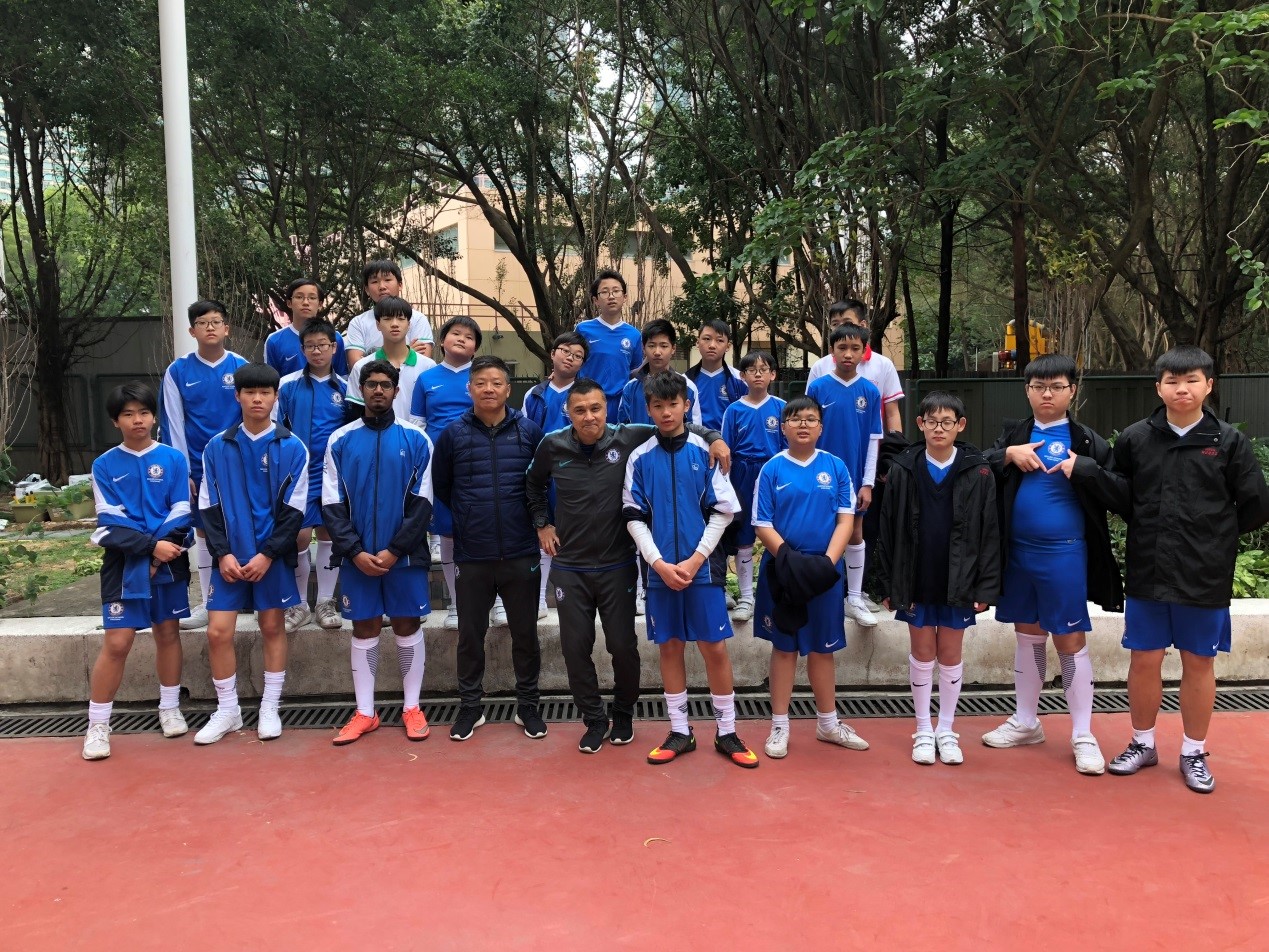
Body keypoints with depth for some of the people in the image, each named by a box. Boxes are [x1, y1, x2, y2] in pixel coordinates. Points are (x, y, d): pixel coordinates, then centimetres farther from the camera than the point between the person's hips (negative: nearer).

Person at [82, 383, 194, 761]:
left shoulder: (173, 458, 2)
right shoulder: (105, 465, 1)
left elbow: (182, 513, -1)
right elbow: (110, 523, -6)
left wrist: (164, 550, -15)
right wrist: (151, 545, -18)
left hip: (169, 562, 1)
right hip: (125, 564, -1)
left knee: (168, 633, 11)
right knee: (117, 643, -4)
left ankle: (170, 709, 26)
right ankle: (97, 725, 8)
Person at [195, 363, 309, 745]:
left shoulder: (292, 448, -2)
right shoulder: (217, 447, 4)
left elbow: (294, 510, -4)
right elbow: (209, 507, 4)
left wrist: (268, 554, -11)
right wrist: (222, 553, -7)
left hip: (273, 557, -1)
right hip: (230, 556, 2)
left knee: (273, 628, 7)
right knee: (218, 632, -1)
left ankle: (270, 709, 19)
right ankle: (227, 710, 16)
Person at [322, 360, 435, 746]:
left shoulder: (416, 439, 0)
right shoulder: (340, 440, 4)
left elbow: (423, 502, -3)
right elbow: (331, 505, 2)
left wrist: (395, 550, -11)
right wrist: (355, 551, -9)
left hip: (406, 554, -1)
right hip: (357, 557, 1)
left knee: (408, 627, 7)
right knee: (364, 630, 9)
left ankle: (412, 708, 19)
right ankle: (365, 713, 19)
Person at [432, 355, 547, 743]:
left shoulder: (529, 431, -1)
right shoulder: (453, 434, -1)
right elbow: (440, 486, 11)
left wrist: (536, 521, 6)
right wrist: (466, 517, 12)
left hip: (521, 554, 0)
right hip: (472, 555, 0)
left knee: (525, 633, 10)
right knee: (470, 635, 11)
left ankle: (527, 705, 25)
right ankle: (470, 706, 26)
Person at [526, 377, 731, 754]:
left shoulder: (628, 438, -10)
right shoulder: (552, 447, -5)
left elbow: (676, 427, 2)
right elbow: (533, 485, 15)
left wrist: (713, 437, -14)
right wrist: (542, 524, 9)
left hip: (617, 566, -1)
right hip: (569, 567, 1)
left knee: (623, 645, 8)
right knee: (575, 647, 6)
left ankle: (623, 713, 33)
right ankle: (594, 719, 25)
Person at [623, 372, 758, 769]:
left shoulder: (706, 452, 0)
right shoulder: (639, 459, 3)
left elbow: (722, 511, -1)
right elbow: (634, 517, 2)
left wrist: (695, 560, -10)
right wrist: (659, 563, -9)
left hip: (702, 567, -1)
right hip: (660, 569, 2)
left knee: (715, 647, 2)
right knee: (669, 647, 9)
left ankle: (727, 733, 15)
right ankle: (680, 731, 22)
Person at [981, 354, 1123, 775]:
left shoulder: (1086, 439, -4)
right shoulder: (1012, 434, 6)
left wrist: (1085, 469, -22)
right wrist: (1008, 455, -16)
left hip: (1064, 554, -4)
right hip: (1018, 551, 4)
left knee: (1070, 641, 2)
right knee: (1027, 635, 15)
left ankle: (1083, 735, 14)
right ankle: (1025, 721, 28)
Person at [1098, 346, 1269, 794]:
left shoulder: (1229, 442, -3)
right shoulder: (1135, 438, 0)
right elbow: (1121, 498, 7)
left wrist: (1210, 533, 3)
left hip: (1205, 578, -1)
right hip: (1147, 574, 1)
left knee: (1199, 663, 10)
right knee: (1144, 660, 9)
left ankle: (1194, 753, 26)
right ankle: (1142, 743, 27)